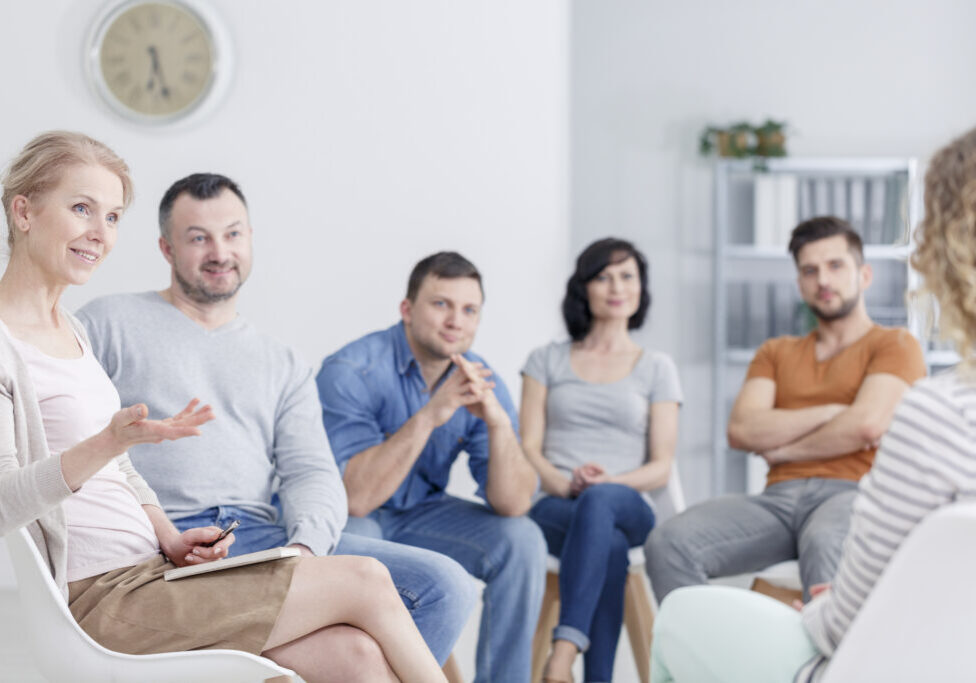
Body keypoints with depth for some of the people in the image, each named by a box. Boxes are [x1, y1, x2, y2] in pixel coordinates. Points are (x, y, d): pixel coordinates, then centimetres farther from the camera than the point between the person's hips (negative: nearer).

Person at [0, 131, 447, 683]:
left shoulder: (72, 329, 20)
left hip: (150, 571, 8)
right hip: (93, 598, -8)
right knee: (366, 582, -11)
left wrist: (170, 539, 5)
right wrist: (112, 441, -31)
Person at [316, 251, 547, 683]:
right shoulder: (351, 372, -23)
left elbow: (512, 504, -14)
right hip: (343, 517, -5)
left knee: (521, 541, -15)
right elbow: (354, 497, -33)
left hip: (420, 514, 5)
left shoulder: (481, 383, -7)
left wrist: (498, 423, -31)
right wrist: (427, 416, -39)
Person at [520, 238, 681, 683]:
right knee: (610, 545, -38)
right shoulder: (547, 361, 18)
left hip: (627, 506, 0)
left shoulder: (657, 368, 16)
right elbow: (529, 448, 8)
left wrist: (609, 482, -14)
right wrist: (562, 484, -15)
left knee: (599, 502, -41)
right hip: (553, 507, 0)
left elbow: (661, 468, 8)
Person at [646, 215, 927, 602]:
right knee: (669, 542, -25)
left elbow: (867, 424, -6)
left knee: (823, 544, -43)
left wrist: (782, 449, 6)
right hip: (780, 498, 4)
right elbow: (741, 430, 10)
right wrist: (829, 413, 0)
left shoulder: (895, 345, 13)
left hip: (851, 497, -4)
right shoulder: (777, 353, 28)